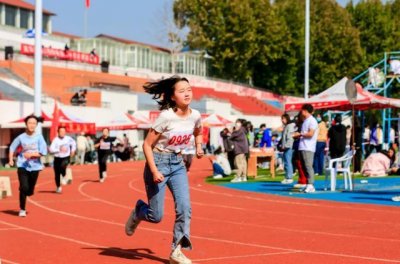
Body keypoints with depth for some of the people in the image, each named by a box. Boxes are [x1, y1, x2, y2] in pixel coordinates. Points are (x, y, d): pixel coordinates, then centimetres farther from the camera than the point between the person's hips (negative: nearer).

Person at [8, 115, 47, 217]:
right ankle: (22, 209, 1)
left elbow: (43, 152, -9)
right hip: (22, 166, -1)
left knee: (30, 191, 10)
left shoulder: (39, 137, -5)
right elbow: (12, 148, 9)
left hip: (35, 167, 1)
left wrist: (31, 154, -21)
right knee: (24, 188, -15)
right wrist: (11, 160, -1)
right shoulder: (21, 137, -3)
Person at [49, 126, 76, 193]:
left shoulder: (68, 139, -3)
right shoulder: (55, 140, -13)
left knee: (63, 166, -31)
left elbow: (73, 143, 20)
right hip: (57, 158, 0)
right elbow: (51, 149, -23)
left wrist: (73, 150, 12)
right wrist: (59, 149, -29)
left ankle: (64, 177, 2)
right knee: (57, 174, 4)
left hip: (66, 158, 0)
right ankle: (58, 187, 27)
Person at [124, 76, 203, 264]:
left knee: (184, 207, -12)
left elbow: (198, 133, 22)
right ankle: (137, 212, 36)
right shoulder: (166, 117, -21)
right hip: (158, 162, -5)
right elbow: (147, 145, -16)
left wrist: (199, 147, 7)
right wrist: (154, 171, -22)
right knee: (156, 216, 0)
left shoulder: (195, 116, -5)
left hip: (178, 164, 5)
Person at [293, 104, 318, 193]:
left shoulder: (312, 121, -8)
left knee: (308, 166, -13)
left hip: (308, 148, -10)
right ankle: (308, 185, 13)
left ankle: (311, 185, -14)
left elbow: (310, 134, -17)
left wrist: (300, 134, -7)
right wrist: (298, 135, 9)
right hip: (302, 147, 10)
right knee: (304, 167, 9)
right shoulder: (305, 121, 21)